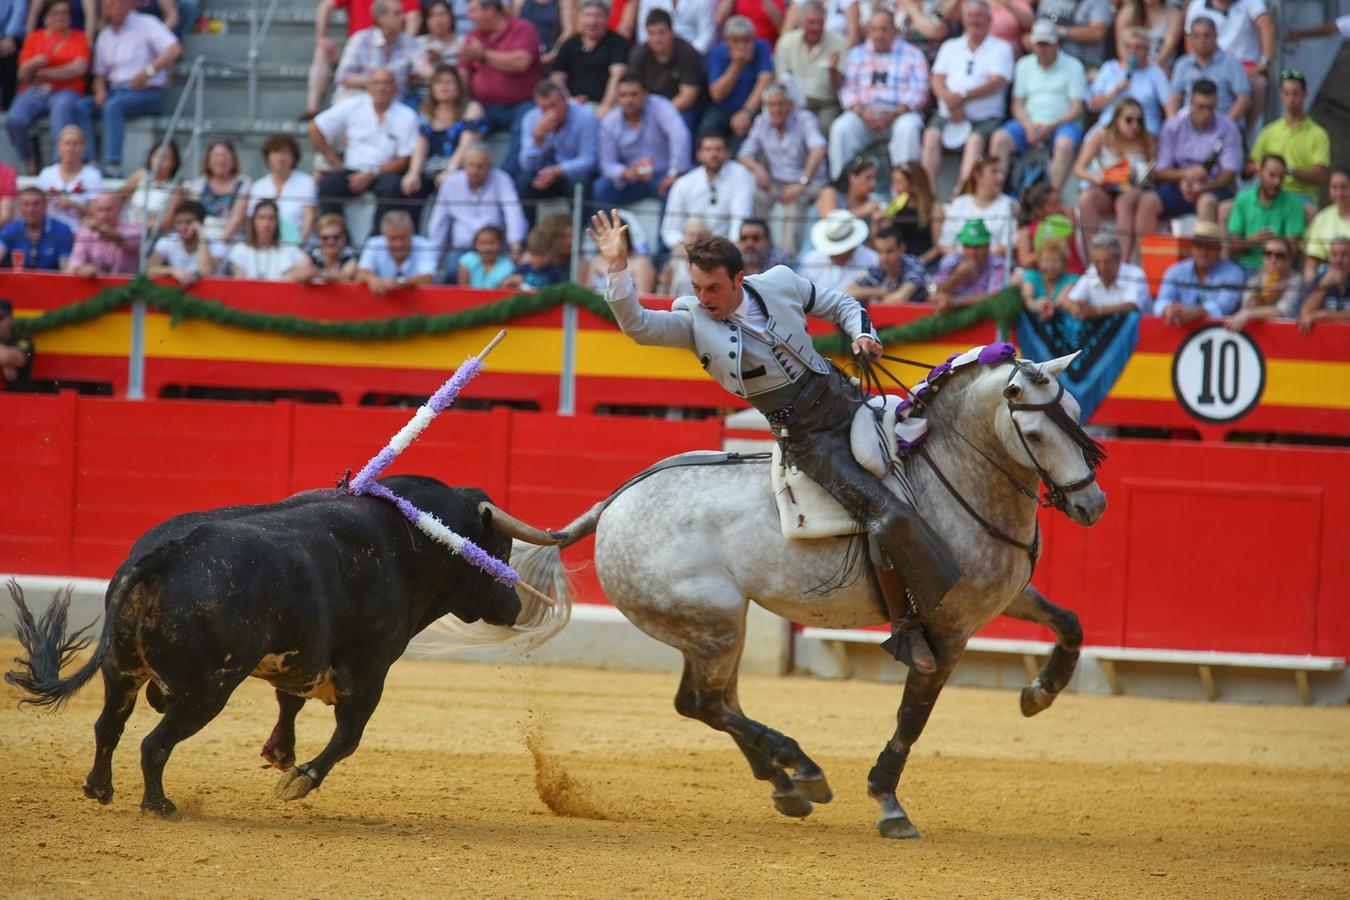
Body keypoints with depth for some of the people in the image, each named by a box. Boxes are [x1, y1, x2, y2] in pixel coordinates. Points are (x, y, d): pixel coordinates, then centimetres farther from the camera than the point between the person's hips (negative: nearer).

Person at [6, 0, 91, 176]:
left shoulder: (79, 38, 13)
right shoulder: (35, 37, 18)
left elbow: (79, 68, -3)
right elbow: (23, 74, 11)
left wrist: (46, 73, -4)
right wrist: (33, 64, -12)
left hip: (66, 91, -2)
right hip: (34, 90, 2)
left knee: (63, 108, -40)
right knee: (14, 120, -29)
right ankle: (29, 164, -9)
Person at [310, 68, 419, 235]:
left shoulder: (406, 116, 0)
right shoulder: (353, 106, 6)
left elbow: (404, 160, -2)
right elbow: (315, 129, 8)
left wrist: (372, 174, -13)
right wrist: (335, 163, 2)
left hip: (385, 172, -2)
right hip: (353, 169, 2)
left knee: (391, 186, -35)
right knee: (328, 184, -27)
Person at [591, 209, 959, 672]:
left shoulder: (781, 283, -3)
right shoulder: (694, 320, -9)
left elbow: (839, 304, 12)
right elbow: (637, 325, -24)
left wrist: (861, 333, -7)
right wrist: (617, 268, -34)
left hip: (845, 397, 4)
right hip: (805, 436, -4)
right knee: (888, 517, -18)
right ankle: (905, 628, -6)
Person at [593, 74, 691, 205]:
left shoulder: (659, 106, -13)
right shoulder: (609, 123, -2)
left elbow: (679, 135, -29)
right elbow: (608, 164, -6)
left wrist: (674, 173, -38)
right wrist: (628, 173, -29)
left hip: (663, 175, -3)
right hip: (633, 180, 3)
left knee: (673, 187, -36)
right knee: (601, 188, -23)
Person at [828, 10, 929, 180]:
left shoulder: (912, 55, 12)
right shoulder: (857, 54, 21)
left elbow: (918, 92, 1)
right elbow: (847, 89, 10)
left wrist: (894, 114, -15)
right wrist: (861, 112, -11)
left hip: (900, 113, -2)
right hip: (864, 113, 2)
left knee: (907, 128, -36)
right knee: (840, 128, -29)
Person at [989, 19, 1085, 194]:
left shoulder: (1072, 66, 5)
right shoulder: (1024, 65, 16)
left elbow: (1077, 109, -2)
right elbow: (1018, 104, 13)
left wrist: (1050, 127, -16)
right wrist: (1029, 127, -8)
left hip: (1061, 125, -3)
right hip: (1029, 122, 3)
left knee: (1065, 144, -38)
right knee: (999, 139, -25)